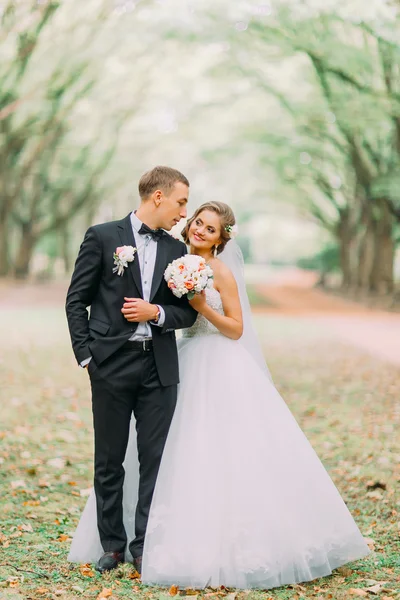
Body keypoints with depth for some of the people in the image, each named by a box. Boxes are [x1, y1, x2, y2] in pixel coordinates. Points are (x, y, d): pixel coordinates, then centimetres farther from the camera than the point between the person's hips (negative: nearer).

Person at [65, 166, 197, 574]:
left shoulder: (177, 252, 11)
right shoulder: (102, 237, 0)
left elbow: (188, 312, 12)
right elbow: (77, 300, 1)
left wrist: (156, 312, -8)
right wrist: (85, 354, -5)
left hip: (159, 367, 3)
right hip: (111, 364, -3)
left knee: (155, 459, 3)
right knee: (109, 461, 6)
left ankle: (145, 545, 12)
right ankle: (111, 544, 18)